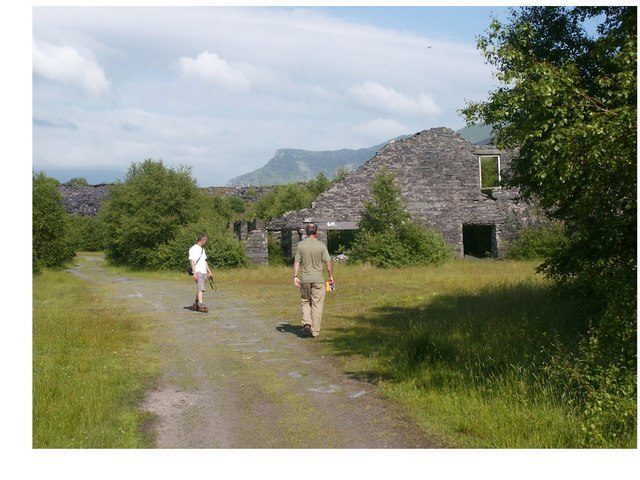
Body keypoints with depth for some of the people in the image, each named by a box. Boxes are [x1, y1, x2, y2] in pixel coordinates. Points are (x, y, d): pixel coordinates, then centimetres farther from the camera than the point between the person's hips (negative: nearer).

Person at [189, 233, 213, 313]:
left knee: (201, 289, 9)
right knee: (201, 288, -17)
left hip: (204, 272, 8)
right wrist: (194, 273, -19)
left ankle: (195, 305, 18)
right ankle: (201, 305, -22)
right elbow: (192, 261, -12)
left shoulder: (202, 249, 20)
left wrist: (209, 271, 21)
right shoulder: (193, 249, -6)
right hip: (198, 272, -8)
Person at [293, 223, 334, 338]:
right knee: (317, 305, 5)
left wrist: (295, 276, -1)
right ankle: (315, 331, 6)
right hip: (318, 279, -2)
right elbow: (328, 262, -4)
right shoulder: (321, 245, -5)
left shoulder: (301, 245, -1)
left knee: (305, 302, 18)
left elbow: (297, 262, -3)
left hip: (305, 279, 2)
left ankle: (307, 323, -1)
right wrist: (331, 276, 6)